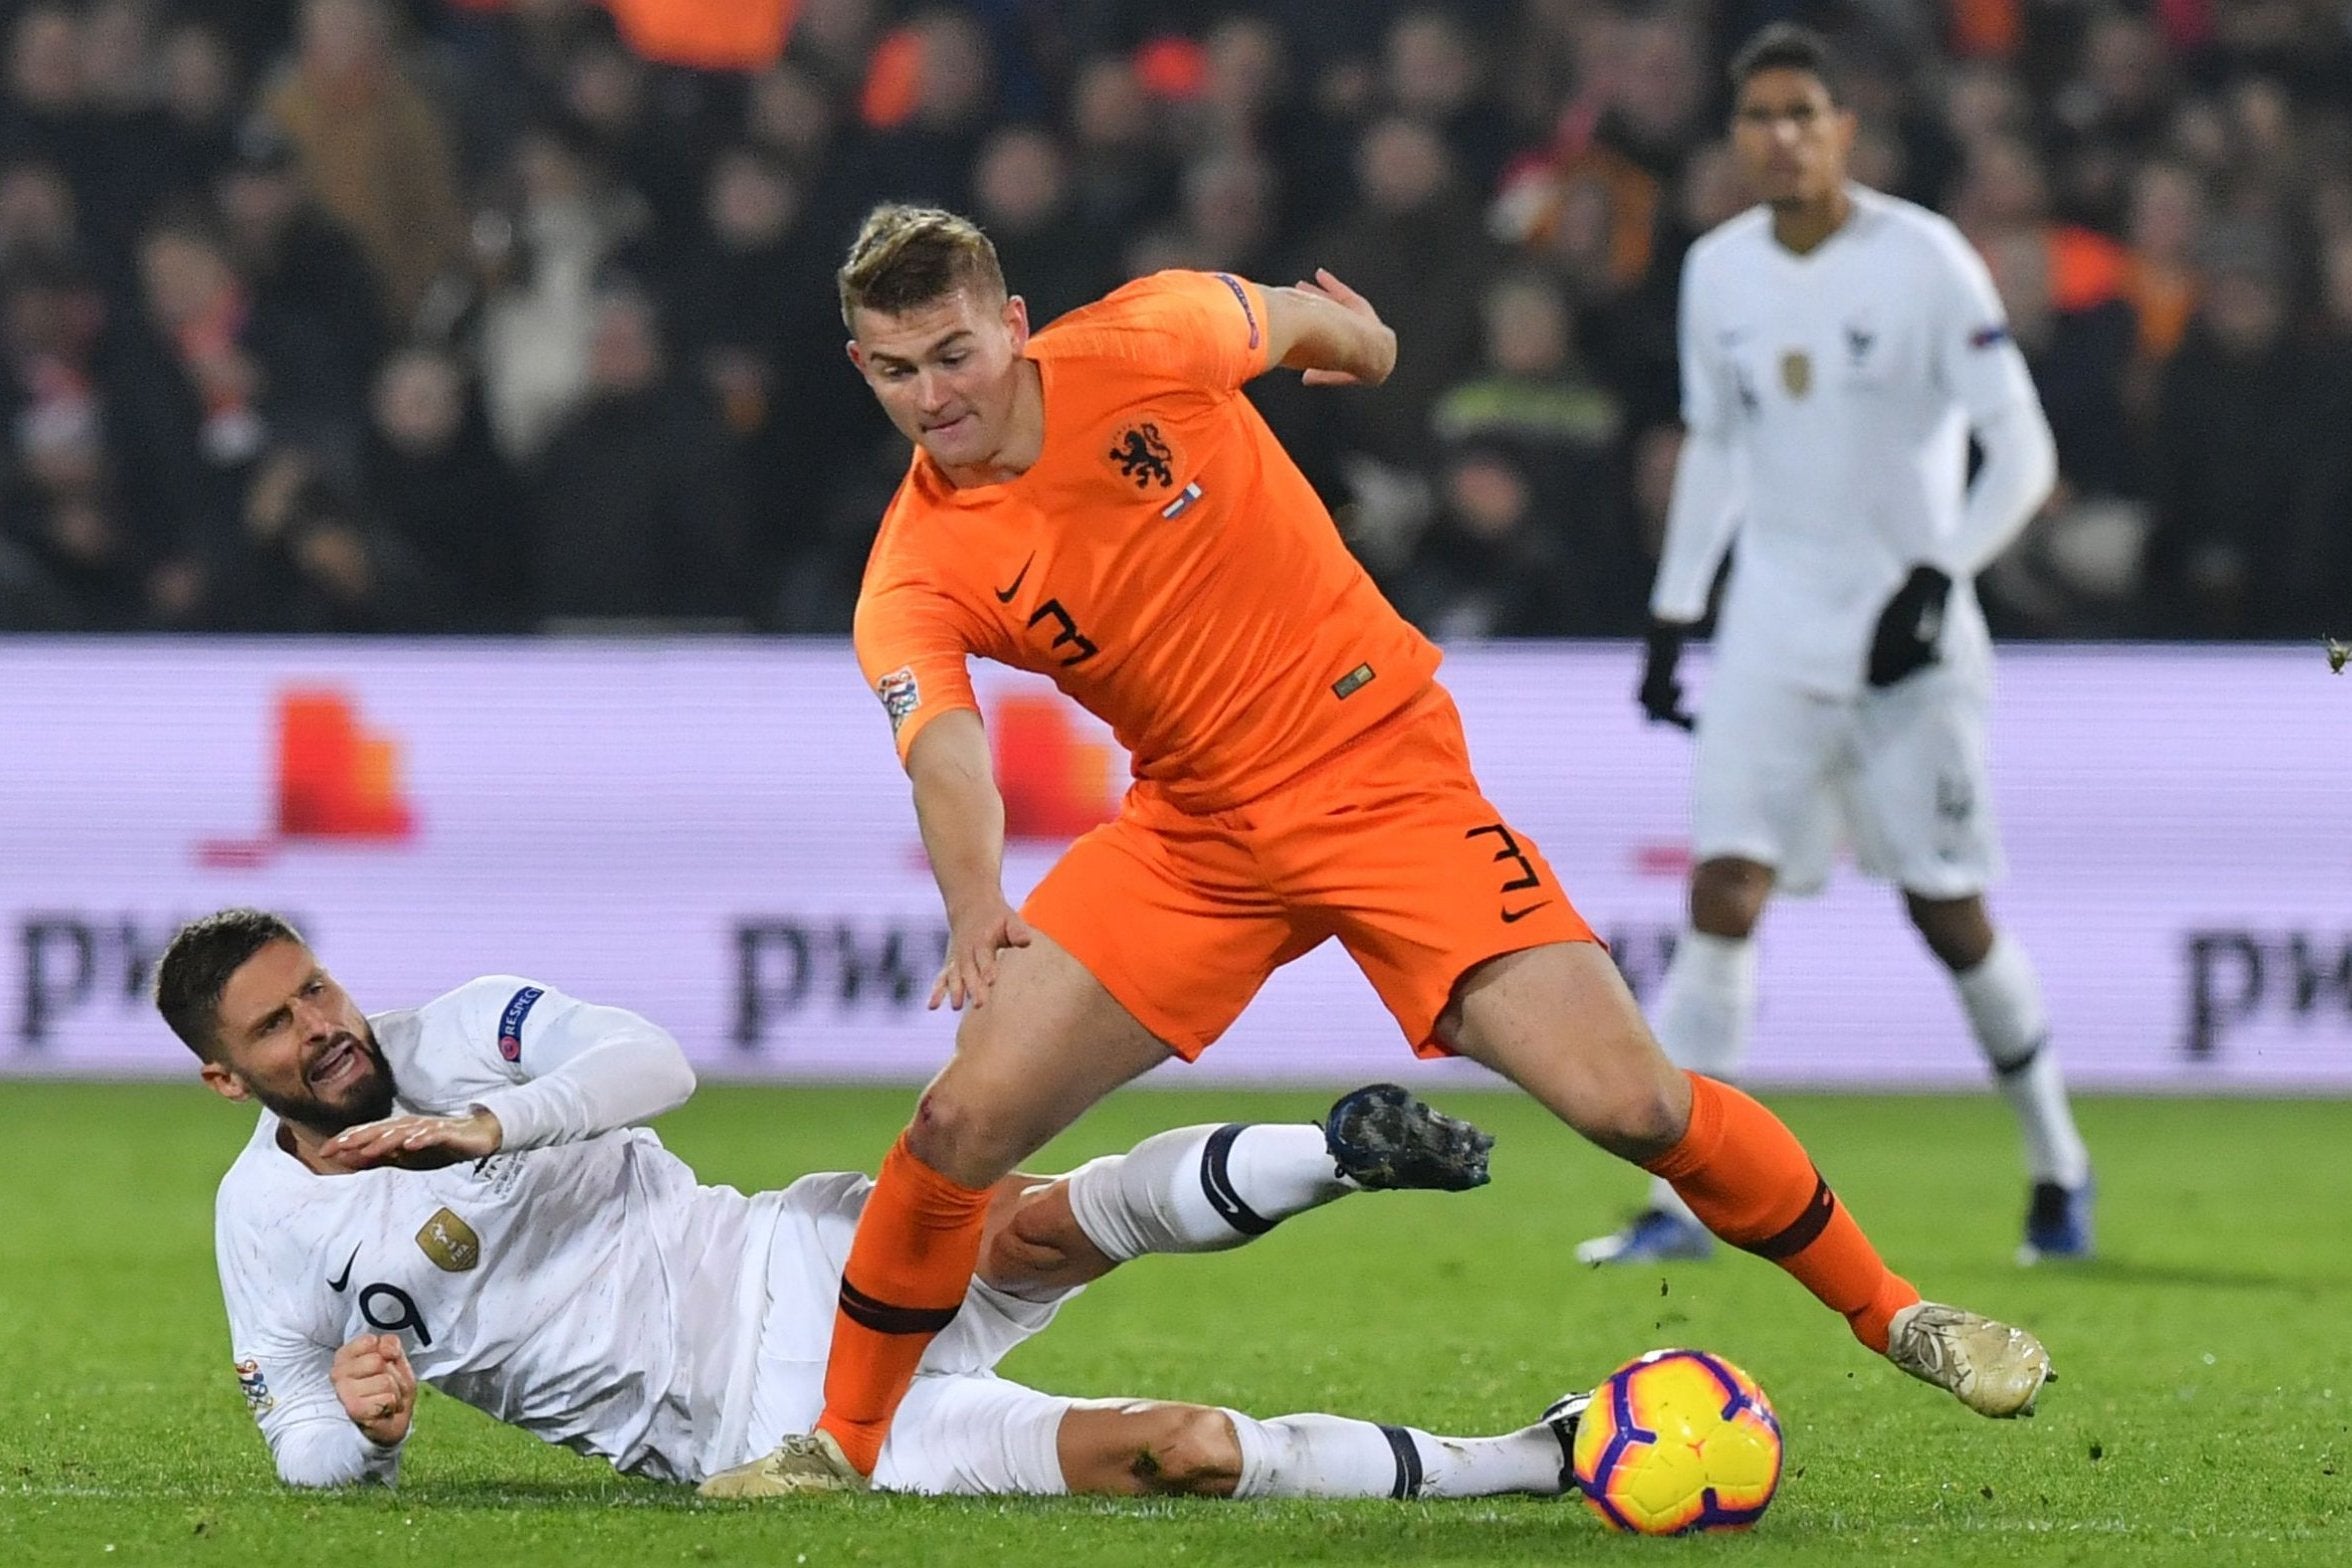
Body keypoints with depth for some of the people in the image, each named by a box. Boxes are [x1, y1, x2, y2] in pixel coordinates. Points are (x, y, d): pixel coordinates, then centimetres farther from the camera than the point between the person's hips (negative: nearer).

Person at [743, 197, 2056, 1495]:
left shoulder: (1138, 345, -14)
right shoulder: (916, 580, -12)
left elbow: (1300, 318, 8)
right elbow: (946, 750, -30)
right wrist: (975, 911, -50)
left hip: (1380, 772, -2)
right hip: (1194, 829, 2)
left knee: (1628, 1101, -14)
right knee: (963, 1124, -11)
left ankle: (1897, 1315, 6)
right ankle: (844, 1444, 10)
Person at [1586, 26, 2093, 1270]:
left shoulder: (1924, 261, -10)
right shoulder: (1717, 272, 5)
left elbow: (2022, 453, -10)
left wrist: (1937, 579, -21)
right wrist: (1670, 616, 16)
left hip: (1907, 631, -3)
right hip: (1774, 630, 3)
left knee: (1949, 916, 2)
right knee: (1723, 897, -11)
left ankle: (2058, 1169, 23)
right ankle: (1680, 1202, -12)